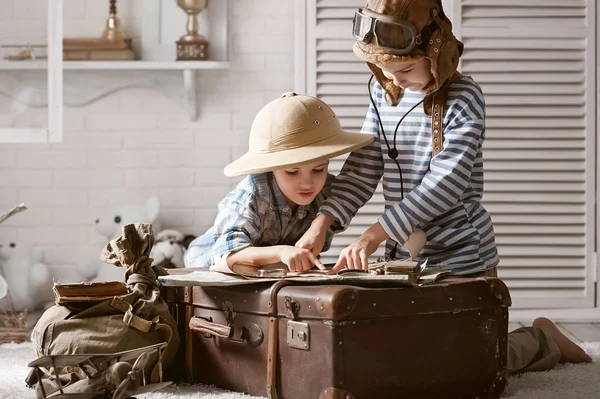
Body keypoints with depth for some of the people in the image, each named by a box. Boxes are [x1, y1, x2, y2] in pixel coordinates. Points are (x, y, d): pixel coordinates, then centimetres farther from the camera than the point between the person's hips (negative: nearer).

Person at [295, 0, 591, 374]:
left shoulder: (463, 98, -15)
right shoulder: (384, 94, 5)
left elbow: (445, 183, -23)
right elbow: (362, 169, 3)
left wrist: (375, 235, -29)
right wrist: (322, 224, -13)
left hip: (460, 259, -6)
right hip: (404, 256, 7)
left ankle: (542, 341, 27)